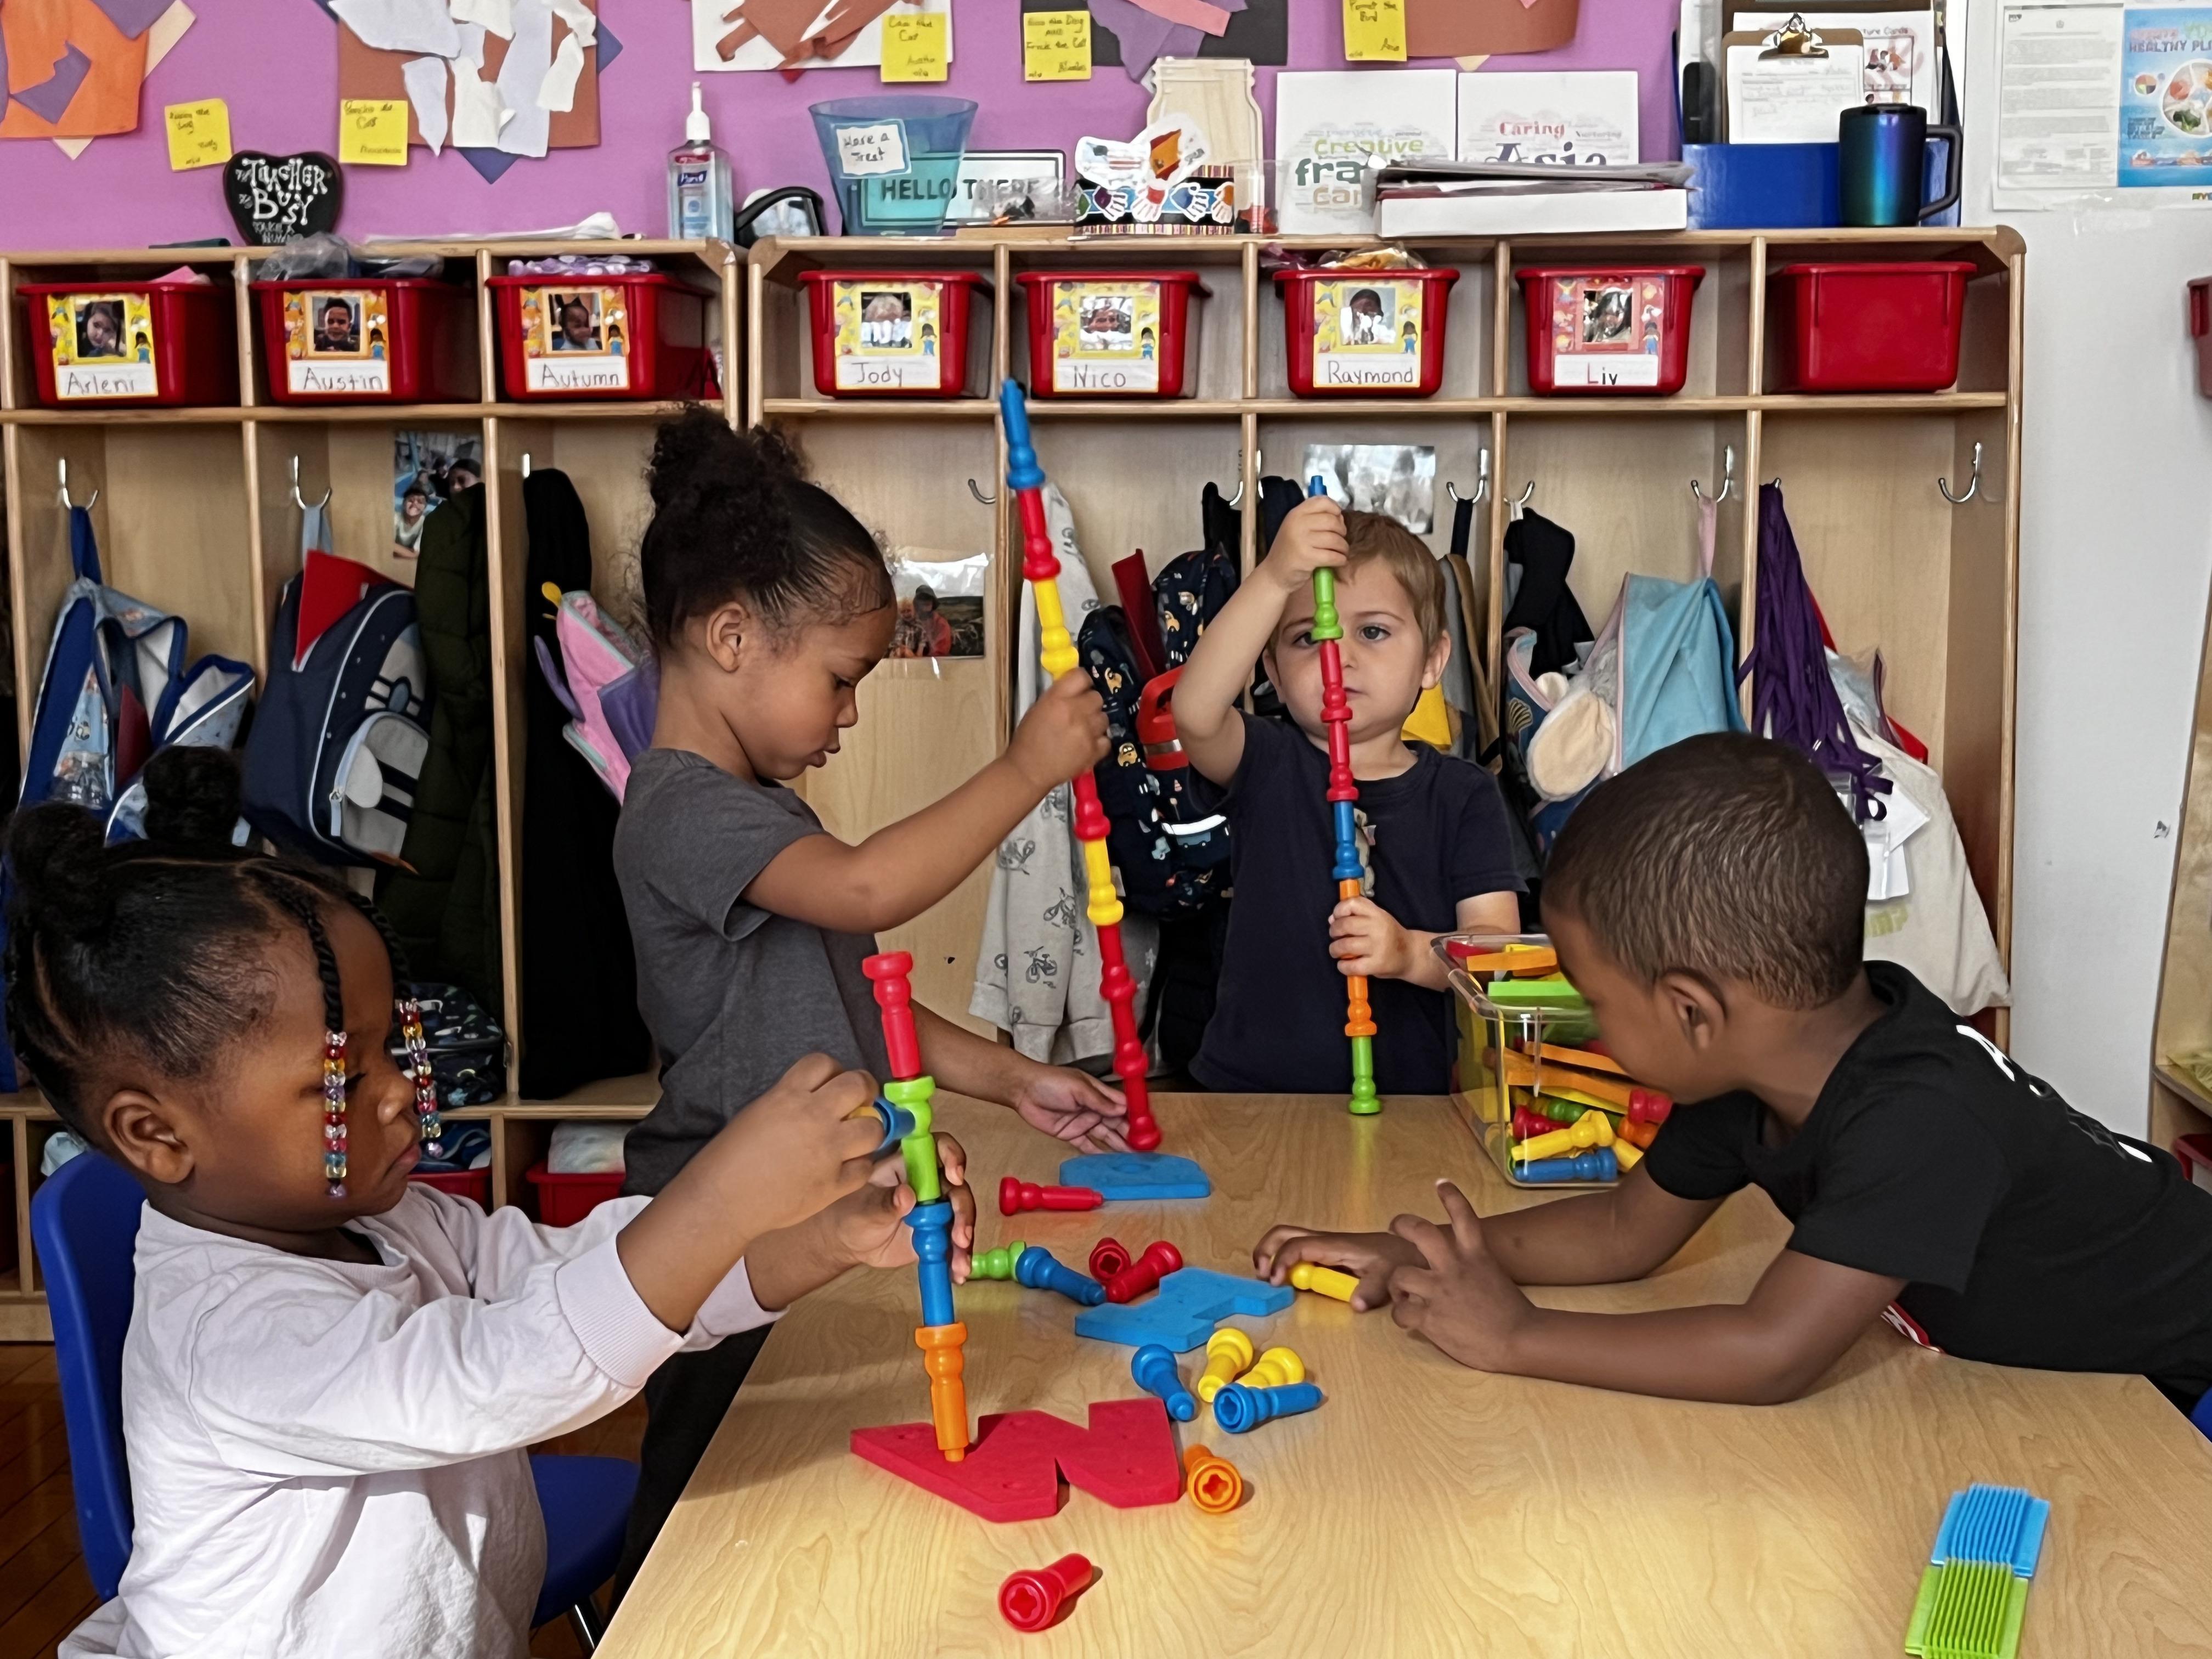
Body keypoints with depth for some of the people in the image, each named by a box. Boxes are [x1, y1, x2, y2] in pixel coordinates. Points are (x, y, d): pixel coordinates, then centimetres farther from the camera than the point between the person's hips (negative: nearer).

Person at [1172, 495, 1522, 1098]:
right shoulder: (1267, 766, 5)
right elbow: (1195, 711, -17)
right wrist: (1275, 578, -26)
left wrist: (1412, 953, -22)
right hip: (1248, 1090, -1)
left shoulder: (1463, 795, 8)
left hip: (1410, 1095, 1)